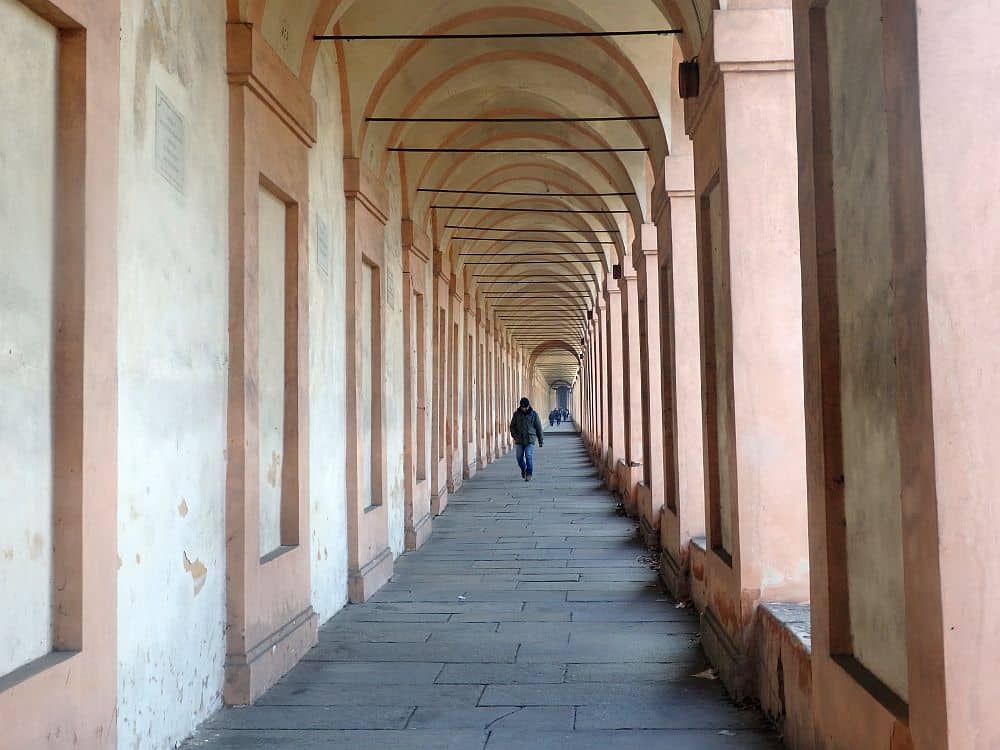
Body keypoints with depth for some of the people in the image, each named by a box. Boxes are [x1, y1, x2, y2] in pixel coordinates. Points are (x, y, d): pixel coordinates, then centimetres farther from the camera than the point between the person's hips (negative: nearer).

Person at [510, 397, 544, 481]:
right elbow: (512, 426, 9)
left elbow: (538, 427, 4)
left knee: (529, 456, -12)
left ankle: (529, 474, -4)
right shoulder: (517, 414, 4)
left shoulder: (534, 414, 0)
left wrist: (541, 440, 5)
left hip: (530, 439, -2)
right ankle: (523, 469, 34)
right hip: (520, 440, 2)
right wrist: (514, 436, -8)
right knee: (519, 457, 6)